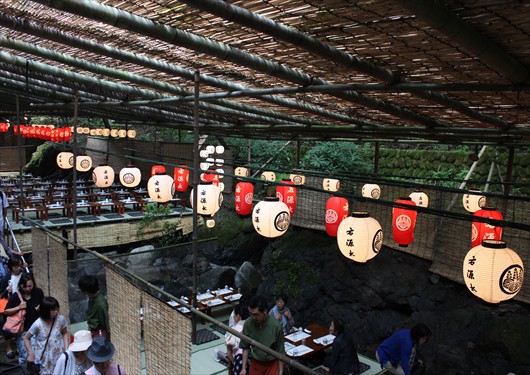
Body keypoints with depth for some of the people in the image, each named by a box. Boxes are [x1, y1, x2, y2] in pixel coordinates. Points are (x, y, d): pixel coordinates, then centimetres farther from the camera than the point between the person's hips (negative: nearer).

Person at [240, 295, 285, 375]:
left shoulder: (276, 326, -24)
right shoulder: (248, 323, -17)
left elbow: (280, 351, -12)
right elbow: (246, 347, -3)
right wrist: (243, 368, -3)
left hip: (272, 364, -2)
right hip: (255, 364, 2)